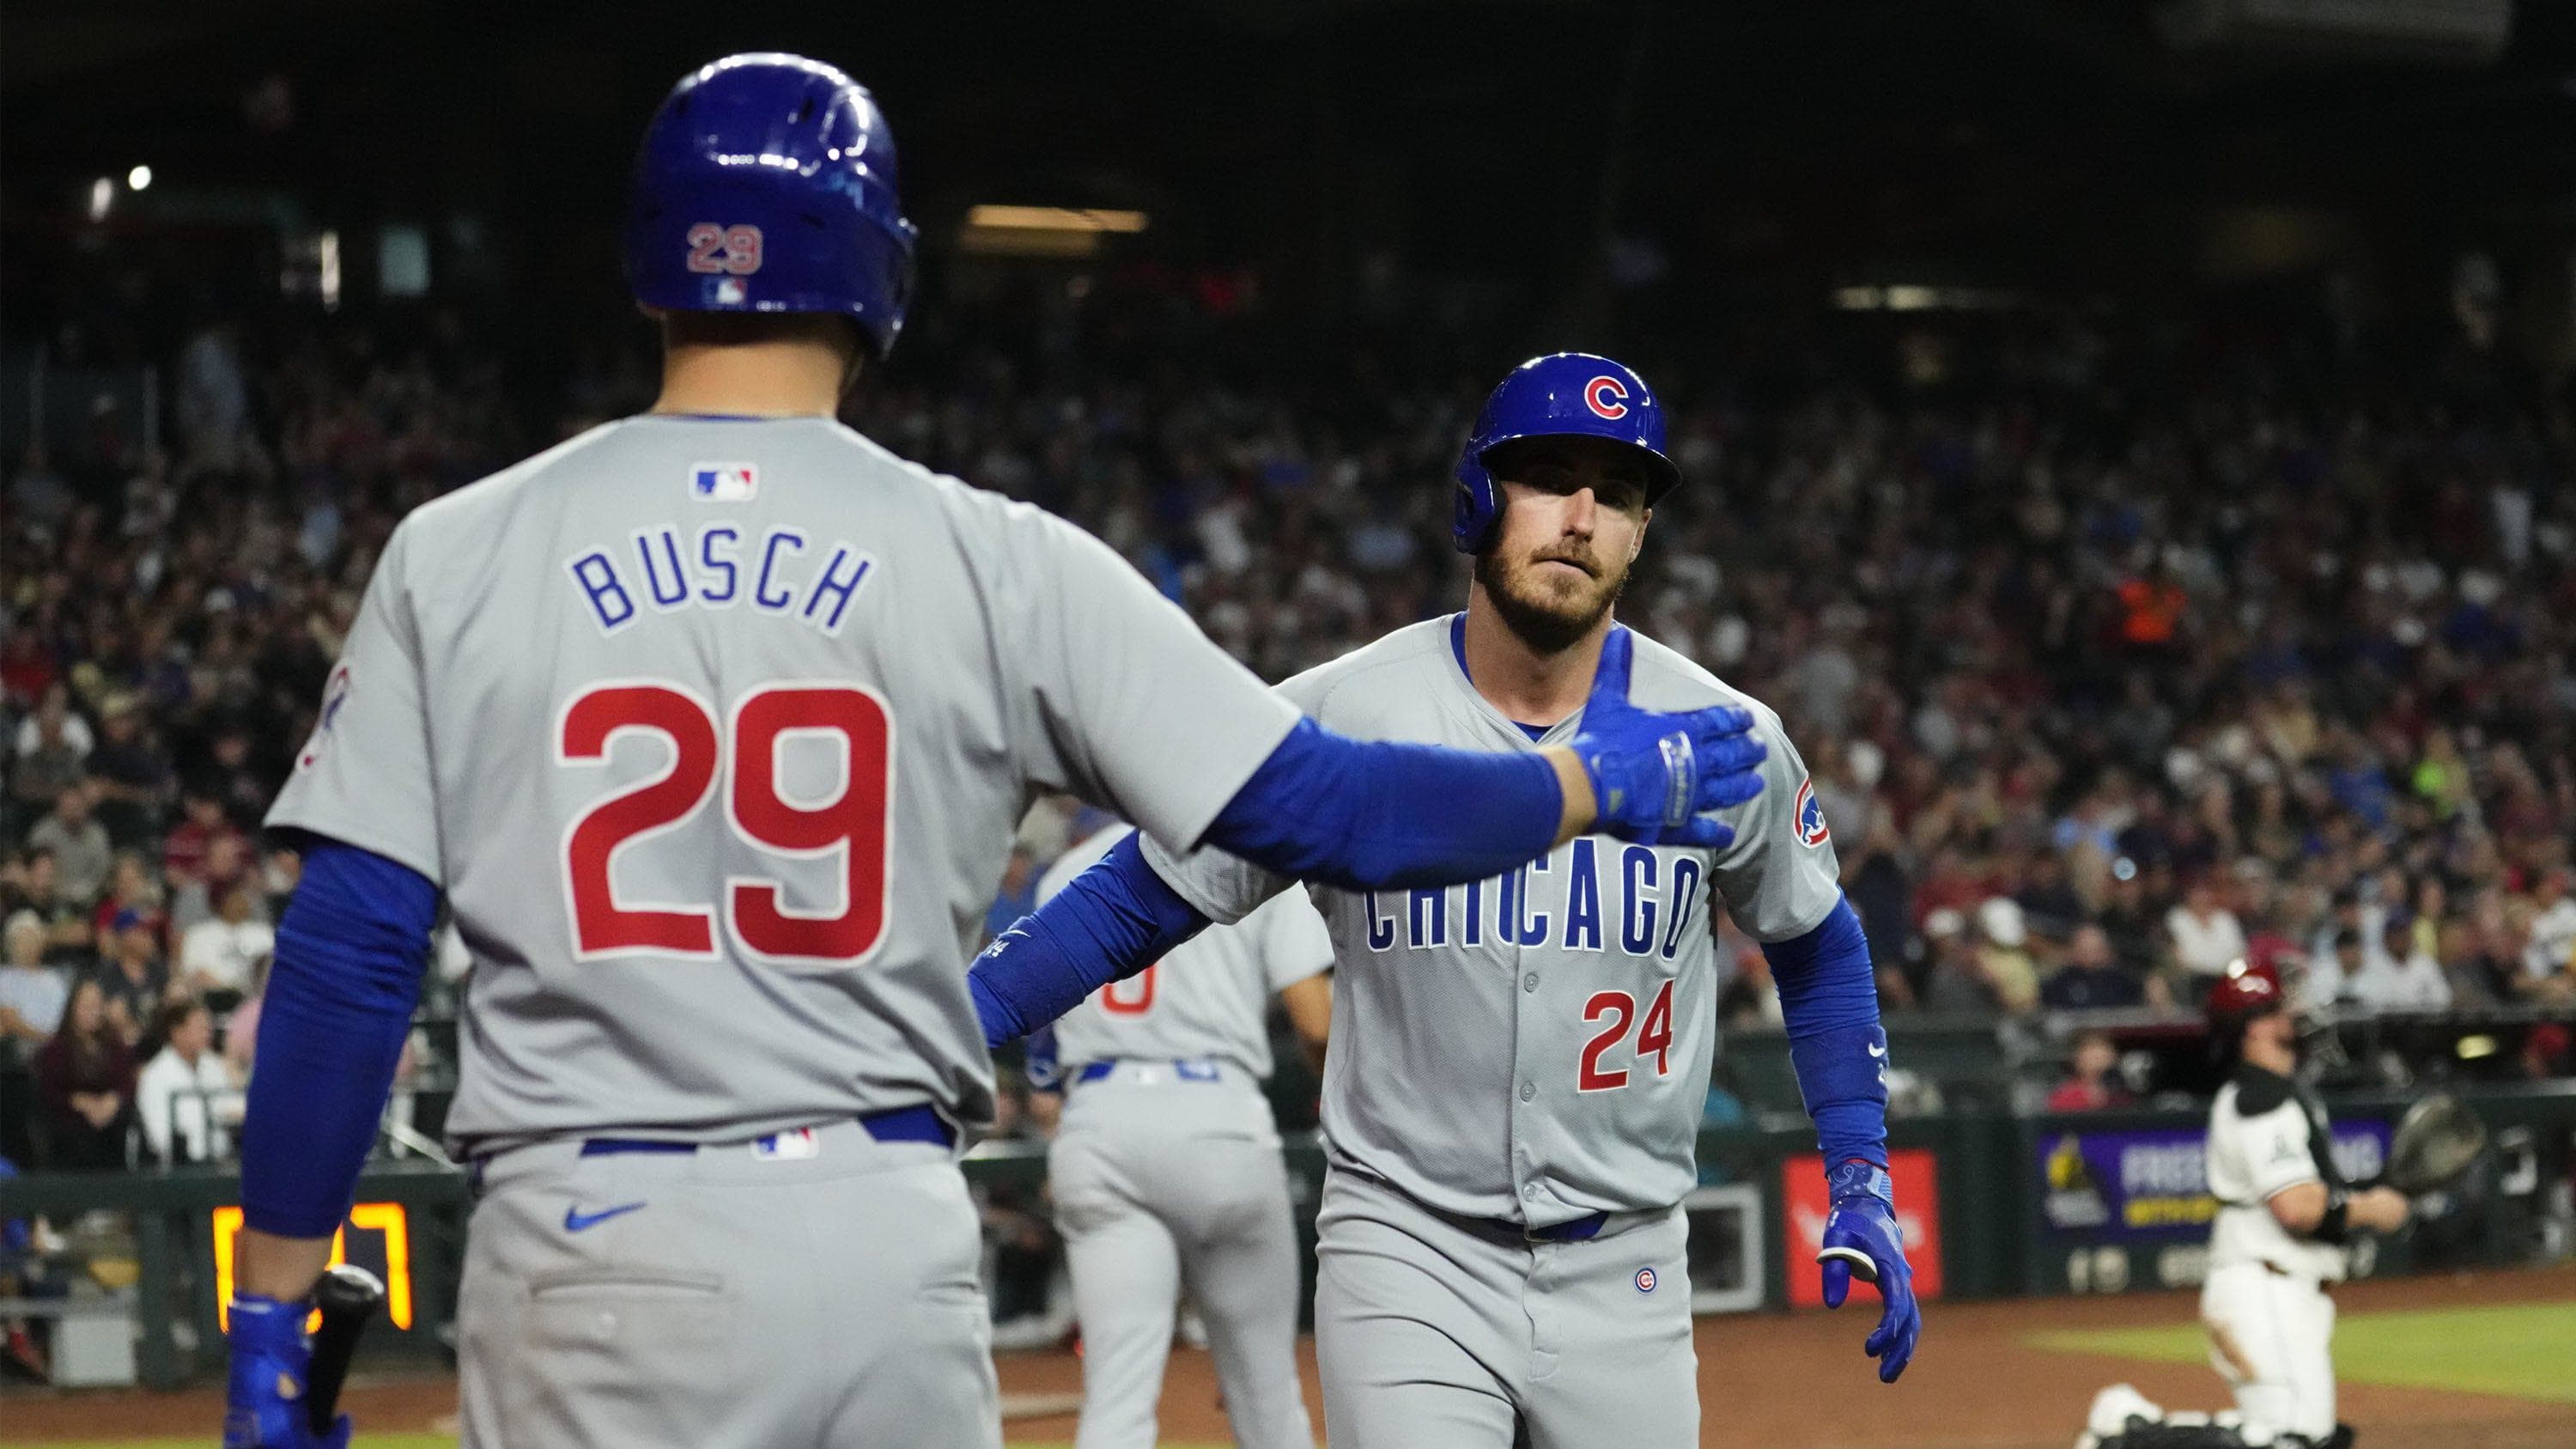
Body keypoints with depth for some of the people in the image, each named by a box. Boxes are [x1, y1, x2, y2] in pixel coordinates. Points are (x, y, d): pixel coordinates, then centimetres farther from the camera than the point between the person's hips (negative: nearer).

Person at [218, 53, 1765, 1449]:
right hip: (889, 1244, 1)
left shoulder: (457, 556, 3)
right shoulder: (994, 557, 2)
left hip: (590, 1253, -1)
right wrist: (1605, 782, 18)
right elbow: (1312, 805, 1)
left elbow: (343, 960, -2)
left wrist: (272, 1320, 4)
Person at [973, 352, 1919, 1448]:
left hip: (1624, 1276, 2)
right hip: (1409, 1262, -2)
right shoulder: (1334, 719, -8)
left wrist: (1863, 1186, 8)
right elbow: (1139, 899, -1)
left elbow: (1815, 944, 14)